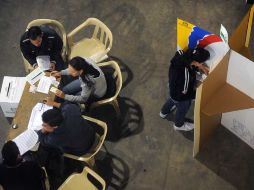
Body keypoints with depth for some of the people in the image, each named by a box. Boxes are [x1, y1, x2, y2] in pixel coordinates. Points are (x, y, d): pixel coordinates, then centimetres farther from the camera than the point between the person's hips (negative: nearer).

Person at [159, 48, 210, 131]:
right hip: (180, 97, -6)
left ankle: (164, 112, 69)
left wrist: (200, 68, -10)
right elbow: (184, 93, -29)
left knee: (172, 100, 39)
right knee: (182, 110, 28)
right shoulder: (186, 75, -46)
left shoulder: (180, 55, -27)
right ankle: (179, 125, 60)